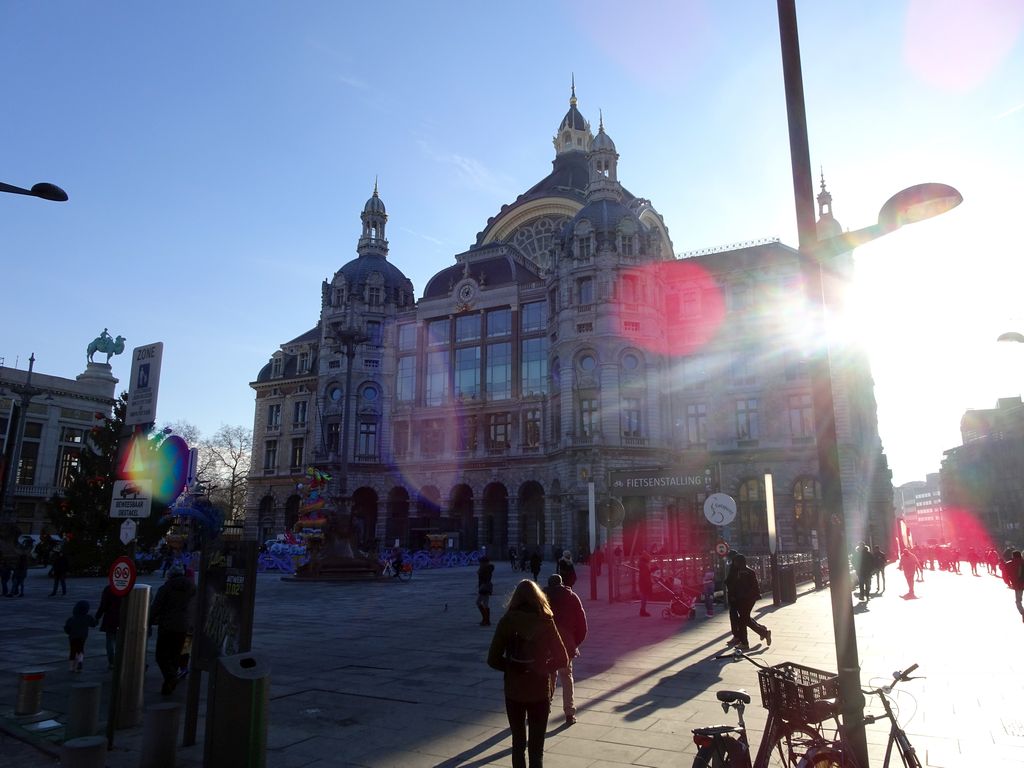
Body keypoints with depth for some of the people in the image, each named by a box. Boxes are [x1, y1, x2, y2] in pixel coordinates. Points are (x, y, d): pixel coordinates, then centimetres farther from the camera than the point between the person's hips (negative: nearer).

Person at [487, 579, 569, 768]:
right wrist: (542, 668, 3)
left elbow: (493, 660, -7)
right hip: (539, 691, -1)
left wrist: (511, 667, 5)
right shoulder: (545, 623, -10)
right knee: (536, 746, 9)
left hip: (513, 691, 1)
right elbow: (562, 659, -9)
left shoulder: (507, 621, -7)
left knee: (518, 742, 19)